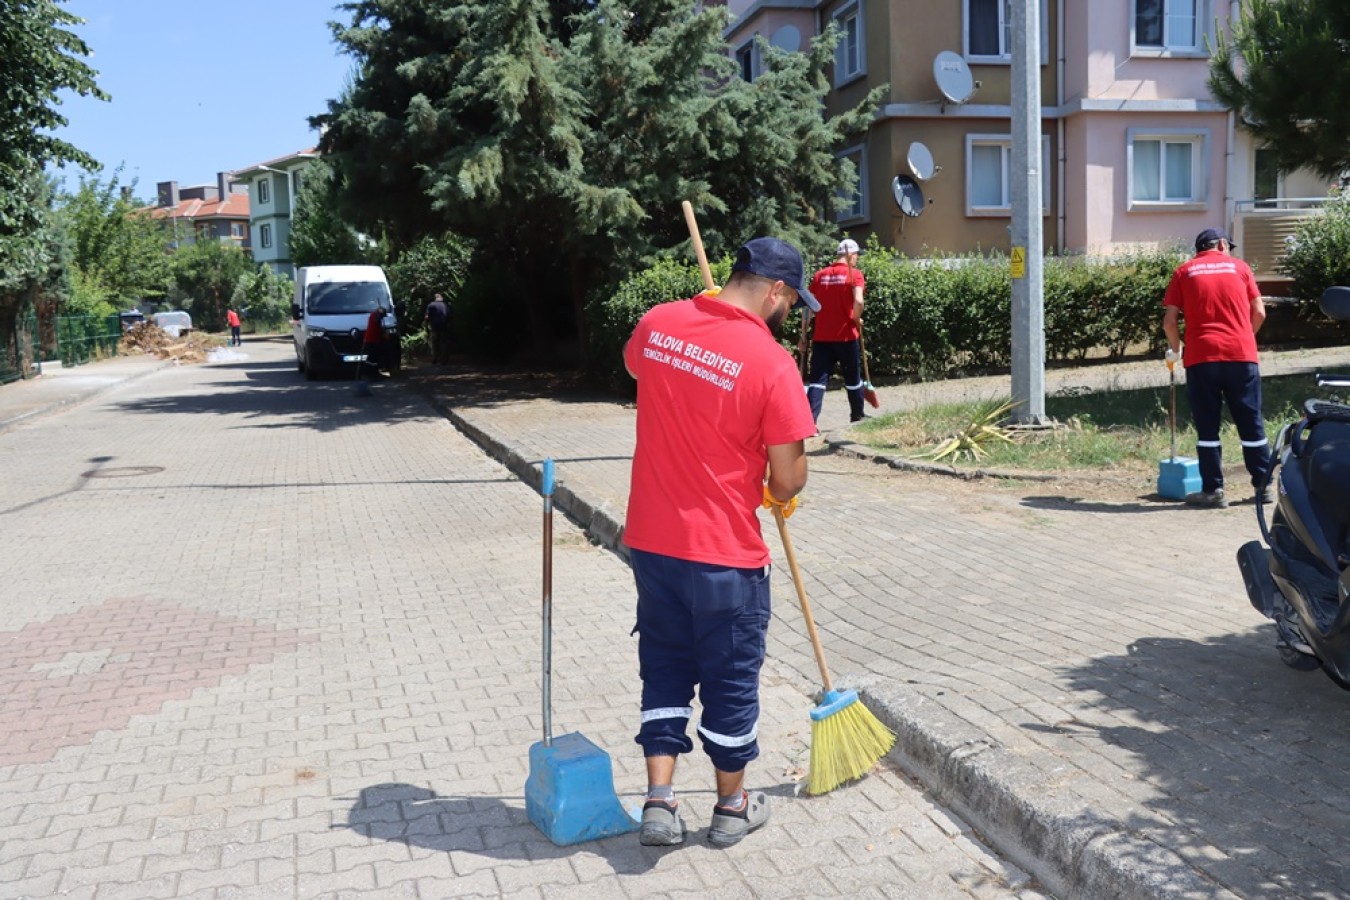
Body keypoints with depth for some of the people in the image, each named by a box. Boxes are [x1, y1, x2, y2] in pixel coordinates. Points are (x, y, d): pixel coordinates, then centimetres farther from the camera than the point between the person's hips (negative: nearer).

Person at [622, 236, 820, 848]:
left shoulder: (656, 324, -2)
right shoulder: (771, 362, -17)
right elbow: (788, 477, -13)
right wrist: (780, 496, 9)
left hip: (651, 541, 5)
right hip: (724, 552, -4)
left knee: (664, 671, 18)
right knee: (731, 680, 13)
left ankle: (659, 802, 17)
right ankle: (732, 807, 30)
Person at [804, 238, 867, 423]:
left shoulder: (819, 275, 7)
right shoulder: (854, 274, -5)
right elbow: (858, 301, -19)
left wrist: (803, 333, 11)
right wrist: (857, 320, -1)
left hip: (822, 337, 3)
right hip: (846, 336, -3)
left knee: (818, 380, 0)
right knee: (852, 377, 16)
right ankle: (857, 415, 32)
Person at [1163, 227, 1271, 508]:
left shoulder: (1184, 271, 8)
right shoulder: (1239, 266, 11)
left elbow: (1169, 320, 1)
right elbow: (1259, 313, 8)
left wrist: (1174, 350, 17)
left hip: (1200, 358, -1)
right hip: (1241, 355, 1)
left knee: (1207, 427, 3)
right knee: (1251, 424, 8)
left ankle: (1212, 490, 2)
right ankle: (1263, 484, 13)